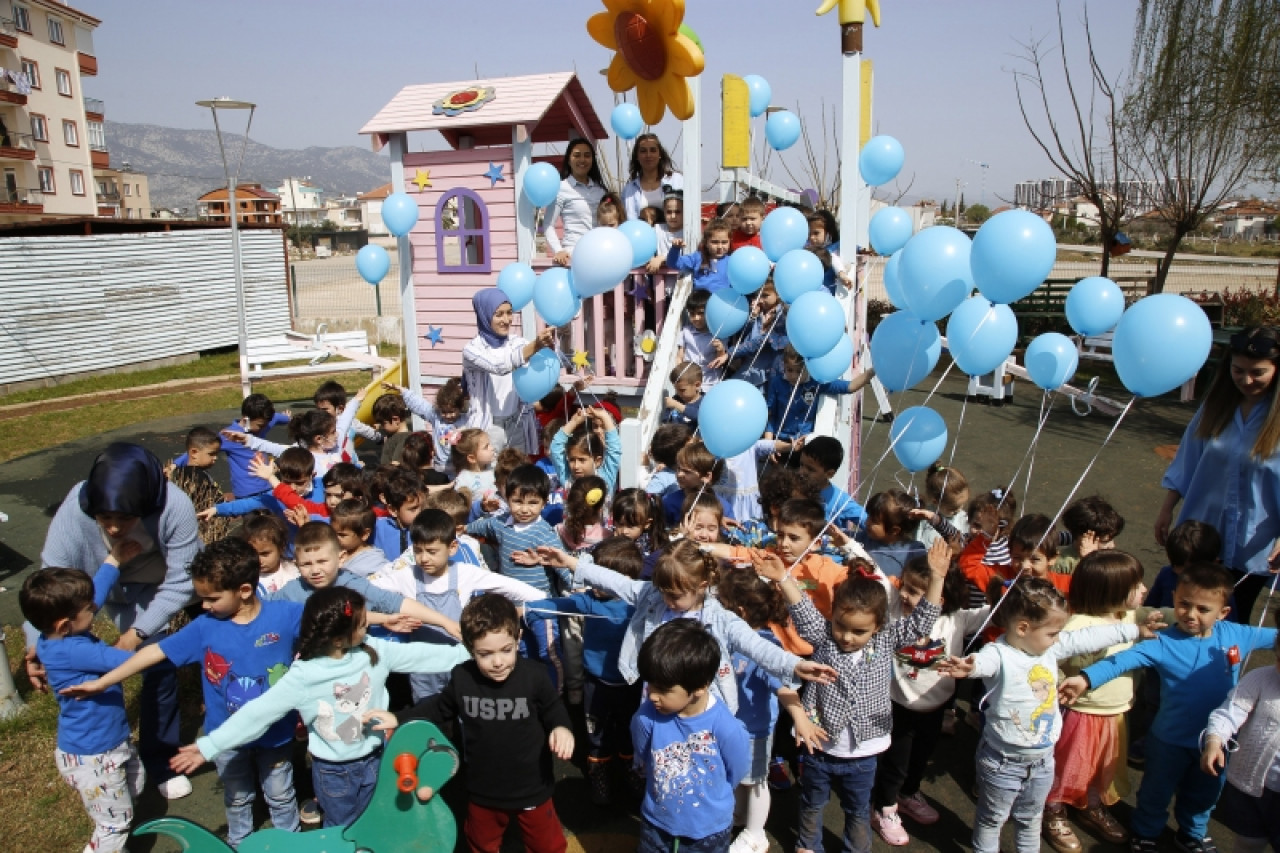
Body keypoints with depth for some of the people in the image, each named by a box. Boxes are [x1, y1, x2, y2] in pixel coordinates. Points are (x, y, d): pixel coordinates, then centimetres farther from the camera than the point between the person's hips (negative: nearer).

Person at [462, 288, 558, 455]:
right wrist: (535, 346, -40)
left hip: (519, 425, 4)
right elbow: (499, 366, -26)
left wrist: (548, 346, -34)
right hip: (488, 428, -4)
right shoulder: (472, 349, -7)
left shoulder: (517, 342, 6)